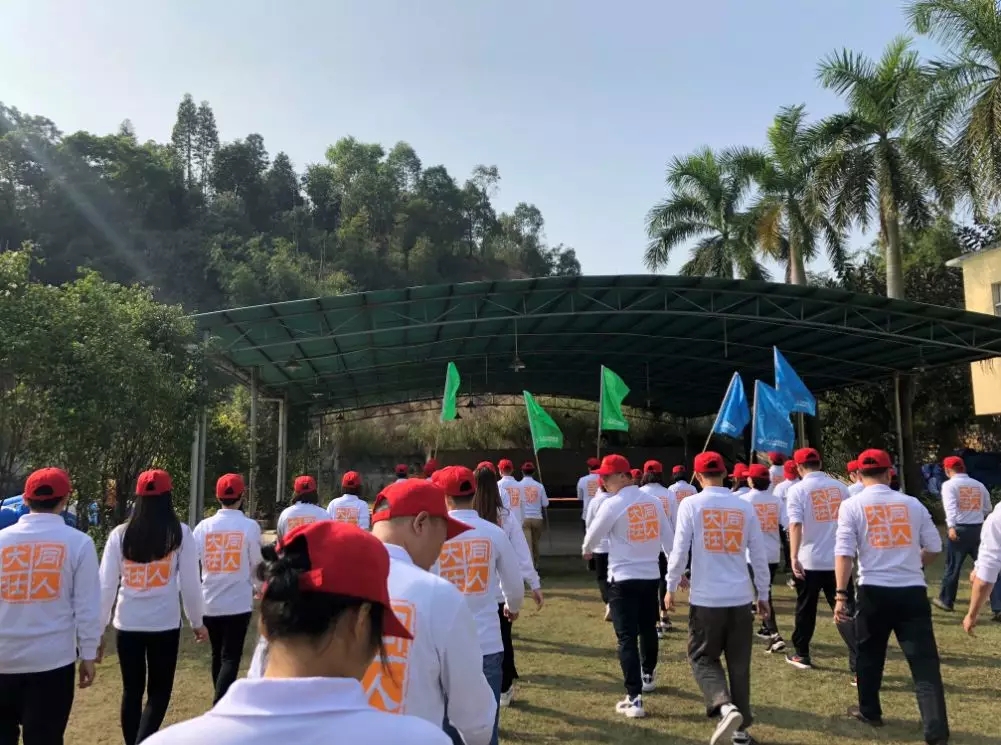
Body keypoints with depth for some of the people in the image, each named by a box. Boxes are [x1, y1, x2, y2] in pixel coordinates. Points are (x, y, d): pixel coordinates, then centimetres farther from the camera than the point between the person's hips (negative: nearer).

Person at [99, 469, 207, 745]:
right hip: (165, 624, -2)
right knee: (159, 692, 10)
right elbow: (190, 583, -3)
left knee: (131, 691, 17)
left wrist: (99, 627, 13)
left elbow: (106, 584, 2)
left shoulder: (120, 534, -2)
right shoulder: (180, 533, -7)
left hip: (127, 624, 2)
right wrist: (197, 621, 9)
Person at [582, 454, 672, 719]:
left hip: (623, 579, -6)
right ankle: (648, 676, 43)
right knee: (648, 629, 23)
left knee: (627, 637, -2)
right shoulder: (654, 501, 4)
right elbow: (668, 538, 10)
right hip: (651, 576, 6)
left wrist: (586, 550, 21)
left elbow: (593, 534, -1)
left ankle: (634, 699, -4)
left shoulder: (613, 504, -14)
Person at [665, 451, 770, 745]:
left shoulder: (691, 504, -6)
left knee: (702, 658, 10)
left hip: (706, 599, -3)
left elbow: (680, 550, -7)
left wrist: (671, 587, 6)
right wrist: (763, 595, 17)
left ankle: (725, 707, -13)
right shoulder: (744, 506, 3)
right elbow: (759, 555, 7)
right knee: (739, 663, 15)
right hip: (740, 599, 3)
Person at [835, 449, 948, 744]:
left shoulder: (852, 505, -3)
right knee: (925, 660, 2)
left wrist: (841, 594, -10)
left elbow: (845, 553, -11)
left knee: (869, 655, 19)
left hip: (873, 592, -1)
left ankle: (869, 711, 34)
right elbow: (934, 547, 12)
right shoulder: (912, 503, 6)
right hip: (913, 591, 1)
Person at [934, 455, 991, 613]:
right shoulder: (979, 485, 11)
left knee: (953, 567, 7)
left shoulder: (949, 484, -4)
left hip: (959, 529, -4)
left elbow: (950, 506, -19)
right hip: (979, 529, 4)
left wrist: (951, 527, -29)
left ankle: (946, 601, 18)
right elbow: (988, 509, 16)